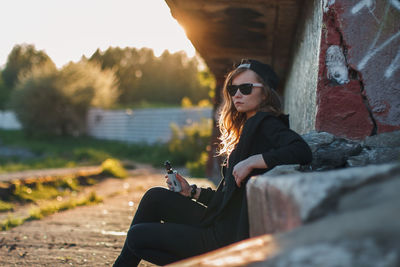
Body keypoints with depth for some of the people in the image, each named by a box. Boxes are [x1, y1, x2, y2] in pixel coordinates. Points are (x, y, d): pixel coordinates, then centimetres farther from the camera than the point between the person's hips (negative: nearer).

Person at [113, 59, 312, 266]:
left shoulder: (265, 123, -11)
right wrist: (192, 192, 10)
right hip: (218, 223, 9)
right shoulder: (247, 128, 17)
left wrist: (252, 161, -29)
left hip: (227, 237, -9)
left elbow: (302, 151, -32)